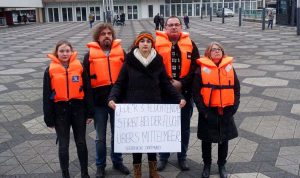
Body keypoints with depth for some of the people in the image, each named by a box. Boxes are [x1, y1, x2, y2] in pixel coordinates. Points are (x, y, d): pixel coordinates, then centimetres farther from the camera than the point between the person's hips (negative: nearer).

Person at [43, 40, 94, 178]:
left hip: (78, 109, 1)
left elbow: (87, 90, 1)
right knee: (63, 145, 9)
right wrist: (49, 118, -1)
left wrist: (90, 113, 0)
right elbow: (47, 96, 0)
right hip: (60, 110, 0)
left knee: (81, 143, 12)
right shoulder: (50, 70, -3)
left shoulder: (79, 67, -2)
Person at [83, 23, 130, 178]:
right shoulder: (90, 55, 0)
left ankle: (117, 162, 32)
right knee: (100, 137, 11)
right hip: (99, 102, -1)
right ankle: (100, 165, 27)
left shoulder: (121, 52, 3)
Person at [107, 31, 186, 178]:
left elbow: (166, 84, 6)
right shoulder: (129, 61, -4)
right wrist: (112, 98, -20)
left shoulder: (158, 61, 2)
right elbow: (119, 83, -3)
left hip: (154, 107, 2)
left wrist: (179, 98, -7)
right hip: (134, 107, -1)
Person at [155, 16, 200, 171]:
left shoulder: (190, 44, 2)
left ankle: (182, 156, 31)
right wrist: (168, 83, -15)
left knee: (184, 127, 13)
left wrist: (181, 83, -14)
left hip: (185, 92, 2)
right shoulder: (157, 43, -3)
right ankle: (163, 156, 30)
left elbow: (195, 67, -3)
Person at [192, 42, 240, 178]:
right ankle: (207, 165, 32)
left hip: (225, 112, 2)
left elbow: (236, 89, 6)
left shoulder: (229, 68, 2)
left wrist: (234, 108, -2)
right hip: (208, 112, -2)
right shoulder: (202, 69, -7)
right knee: (206, 140, 12)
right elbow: (196, 92, -8)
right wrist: (204, 111, -12)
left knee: (224, 139, 14)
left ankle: (222, 165, 34)